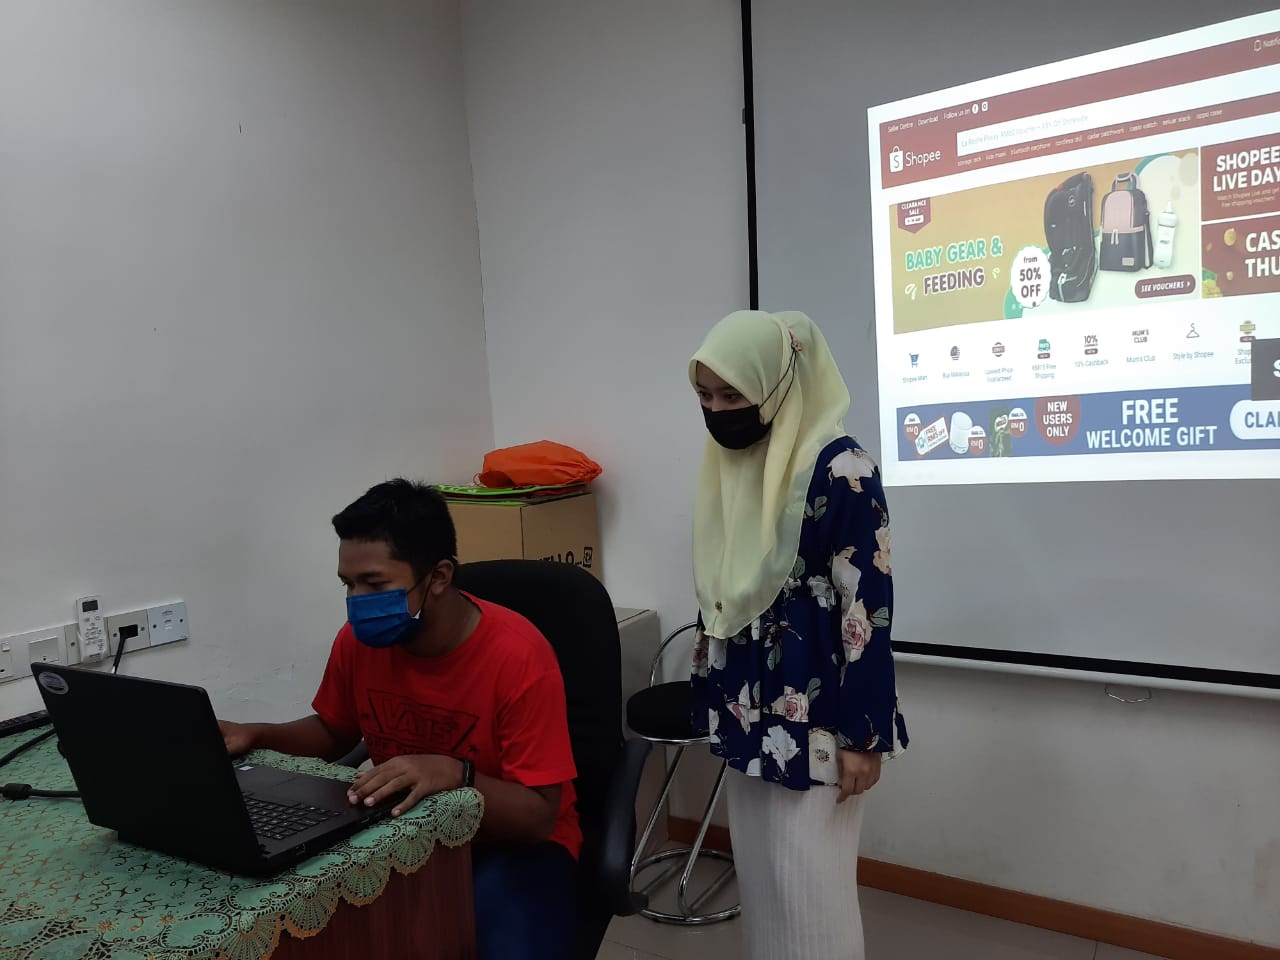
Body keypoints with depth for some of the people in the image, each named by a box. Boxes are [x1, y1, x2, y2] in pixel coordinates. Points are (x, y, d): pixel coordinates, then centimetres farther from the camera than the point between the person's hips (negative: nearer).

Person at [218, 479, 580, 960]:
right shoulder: (359, 640, -10)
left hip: (511, 843, -4)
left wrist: (454, 773, -39)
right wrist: (257, 736, -6)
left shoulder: (517, 655, -26)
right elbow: (334, 732, 12)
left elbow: (537, 817, -23)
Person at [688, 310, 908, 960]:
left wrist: (863, 733, -15)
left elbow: (868, 609, -17)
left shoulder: (840, 472, -19)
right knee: (758, 868, 19)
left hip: (812, 714, -7)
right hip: (745, 706, 7)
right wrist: (712, 695, 15)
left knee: (805, 881, 6)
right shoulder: (730, 462, 3)